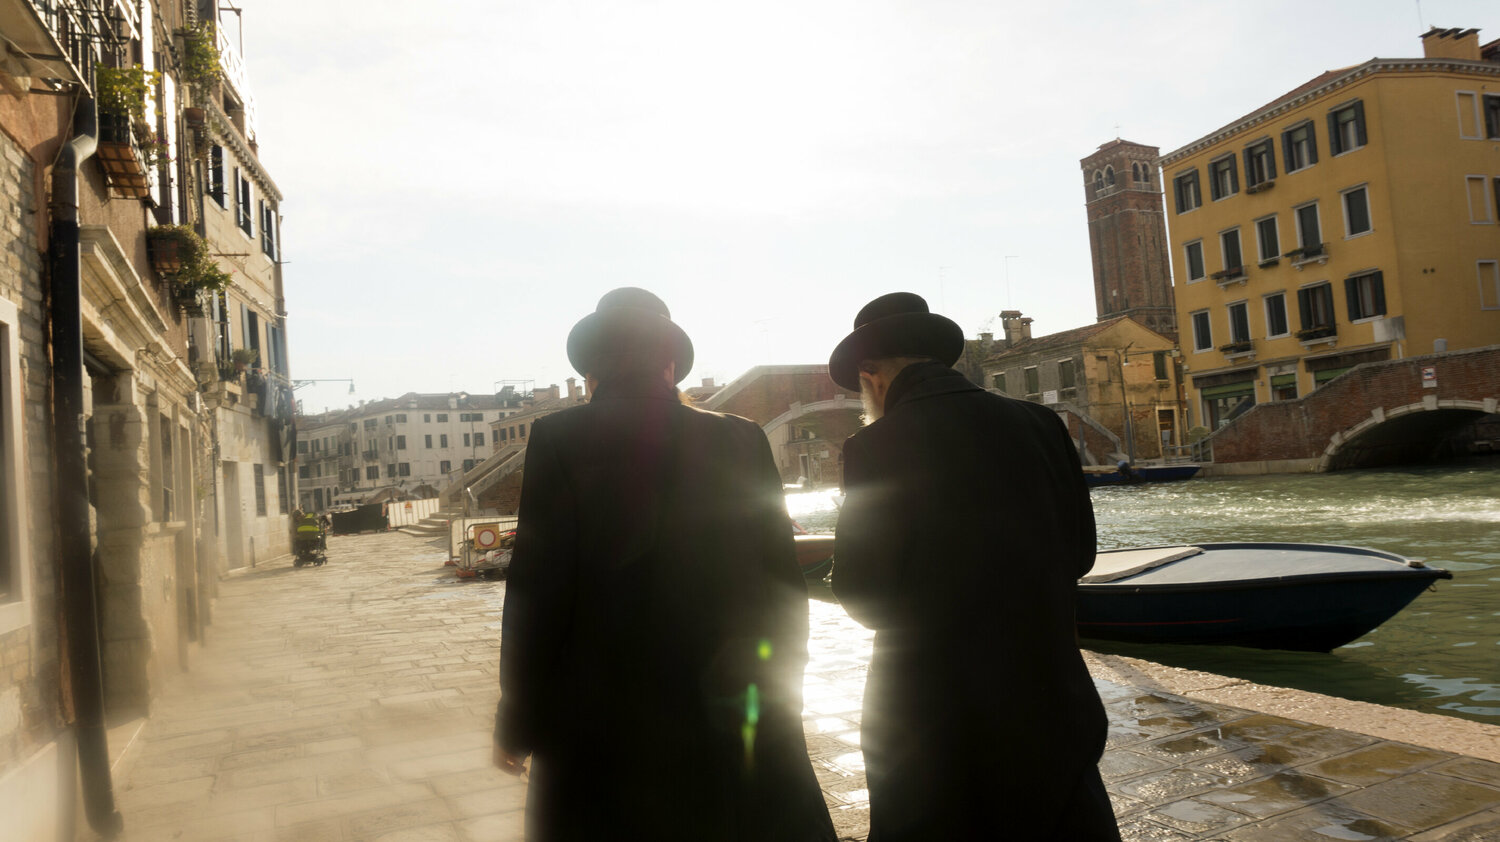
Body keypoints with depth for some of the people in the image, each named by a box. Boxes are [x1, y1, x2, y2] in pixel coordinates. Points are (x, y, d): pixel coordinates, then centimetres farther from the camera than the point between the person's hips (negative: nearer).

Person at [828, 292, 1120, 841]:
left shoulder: (875, 447, -16)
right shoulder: (1039, 424, -2)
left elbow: (862, 597, -12)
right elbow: (1078, 553, 5)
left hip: (930, 722, -3)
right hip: (1049, 709, 4)